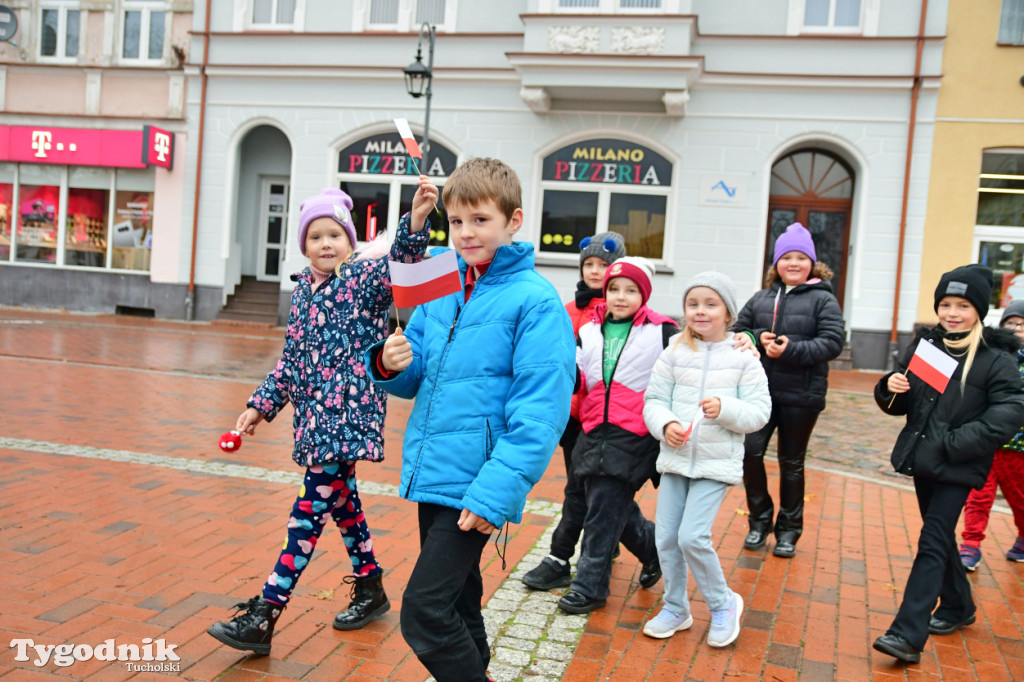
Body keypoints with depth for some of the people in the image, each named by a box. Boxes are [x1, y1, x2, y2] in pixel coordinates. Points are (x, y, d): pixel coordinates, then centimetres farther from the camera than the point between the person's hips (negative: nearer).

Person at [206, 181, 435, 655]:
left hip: (348, 411, -8)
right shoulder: (303, 289, 12)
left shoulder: (364, 278, -7)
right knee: (340, 498, 16)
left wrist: (415, 222, -47)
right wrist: (262, 403, 15)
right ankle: (370, 588, 33)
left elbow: (399, 265, -29)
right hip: (314, 412, 8)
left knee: (313, 505, -8)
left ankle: (264, 616, -5)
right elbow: (291, 357, 18)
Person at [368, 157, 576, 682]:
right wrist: (391, 364, -10)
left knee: (423, 612, -10)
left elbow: (539, 412, -18)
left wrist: (496, 492, -23)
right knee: (455, 604, 21)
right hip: (432, 473, 7)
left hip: (477, 485, -7)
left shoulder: (534, 300, -13)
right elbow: (418, 380, 13)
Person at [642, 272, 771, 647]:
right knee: (666, 536, 7)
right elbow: (653, 399, 1)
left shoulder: (743, 359, -4)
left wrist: (725, 409, -22)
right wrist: (665, 424, -18)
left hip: (717, 463, -3)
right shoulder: (674, 354, 0)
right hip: (675, 457, 4)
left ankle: (723, 603, 14)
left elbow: (759, 412, -5)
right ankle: (675, 608, 27)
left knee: (692, 536, -12)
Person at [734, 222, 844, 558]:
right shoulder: (761, 298, 10)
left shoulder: (823, 300, -2)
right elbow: (737, 331, 11)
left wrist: (791, 350, -22)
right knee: (750, 452, -7)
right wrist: (758, 338, -11)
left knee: (791, 463, 9)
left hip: (801, 396, -2)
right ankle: (760, 520, 15)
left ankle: (788, 529, 26)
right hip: (760, 391, 3)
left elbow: (832, 342, -12)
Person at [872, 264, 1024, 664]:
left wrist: (957, 443, -23)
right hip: (921, 458, 6)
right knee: (940, 538, 19)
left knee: (932, 543, -9)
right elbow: (899, 405, 11)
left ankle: (908, 635, -8)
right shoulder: (924, 344, 4)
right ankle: (958, 607, 40)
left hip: (957, 466, -5)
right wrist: (890, 389, -13)